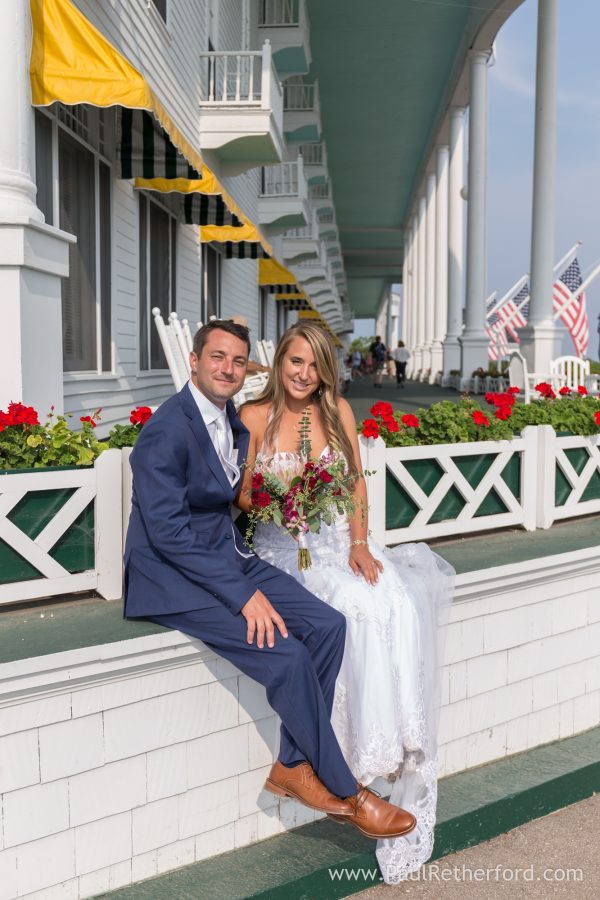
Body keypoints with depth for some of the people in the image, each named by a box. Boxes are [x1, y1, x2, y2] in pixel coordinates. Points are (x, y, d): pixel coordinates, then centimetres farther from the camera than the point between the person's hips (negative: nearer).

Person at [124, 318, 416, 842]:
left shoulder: (235, 422, 10)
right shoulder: (166, 431, -18)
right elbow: (168, 532, -24)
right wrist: (243, 593, -25)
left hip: (228, 557, 9)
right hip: (175, 579, -8)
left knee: (327, 625, -9)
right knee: (287, 654, -22)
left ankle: (293, 765, 1)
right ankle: (345, 792, -3)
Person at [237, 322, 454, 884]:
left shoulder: (338, 411, 9)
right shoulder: (255, 417, 1)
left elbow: (357, 482, 7)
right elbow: (242, 497, 1)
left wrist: (360, 542, -7)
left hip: (340, 540, 3)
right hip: (283, 547, -3)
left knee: (399, 603, -26)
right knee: (360, 605, -29)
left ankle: (401, 746, -18)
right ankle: (372, 756, -19)